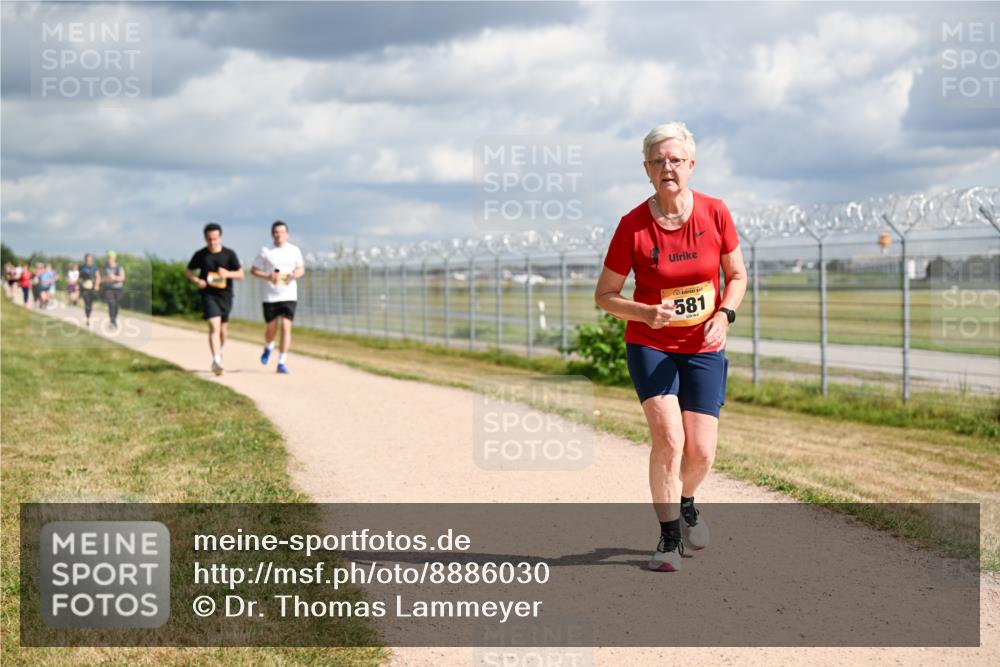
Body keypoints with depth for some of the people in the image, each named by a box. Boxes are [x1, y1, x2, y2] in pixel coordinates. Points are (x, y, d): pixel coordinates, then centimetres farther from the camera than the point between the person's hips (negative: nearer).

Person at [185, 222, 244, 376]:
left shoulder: (229, 254, -1)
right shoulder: (200, 255, -1)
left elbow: (241, 274, 2)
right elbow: (188, 271, 11)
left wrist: (228, 274, -19)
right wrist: (197, 280, -9)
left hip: (225, 295, 2)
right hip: (208, 295, -2)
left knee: (222, 328, 15)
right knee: (214, 327, -18)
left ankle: (220, 351, 44)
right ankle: (216, 360, -26)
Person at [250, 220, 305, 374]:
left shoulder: (294, 250, 6)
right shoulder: (265, 251, 0)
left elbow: (301, 268, 16)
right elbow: (254, 270, 4)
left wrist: (296, 274, -8)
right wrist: (268, 276, -14)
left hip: (289, 296, 0)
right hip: (270, 296, 0)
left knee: (286, 327, -11)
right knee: (271, 328, 8)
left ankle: (282, 363, -8)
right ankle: (268, 347, 44)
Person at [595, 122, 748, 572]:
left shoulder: (715, 213, -7)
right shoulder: (633, 226, -12)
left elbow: (737, 275, 6)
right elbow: (604, 294, -4)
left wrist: (724, 315, -12)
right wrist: (647, 313, -21)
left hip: (704, 349, 2)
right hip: (650, 347, -2)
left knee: (701, 451, -3)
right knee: (668, 438, -19)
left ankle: (685, 502, 32)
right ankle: (669, 537, -2)